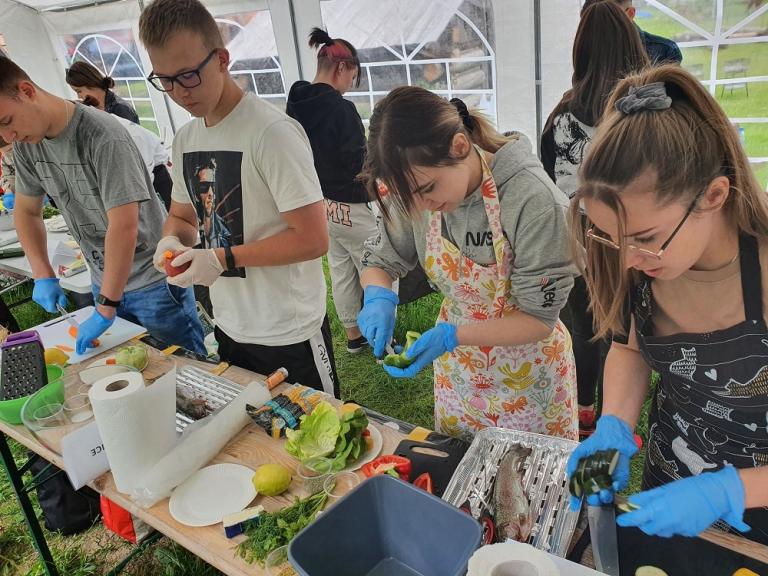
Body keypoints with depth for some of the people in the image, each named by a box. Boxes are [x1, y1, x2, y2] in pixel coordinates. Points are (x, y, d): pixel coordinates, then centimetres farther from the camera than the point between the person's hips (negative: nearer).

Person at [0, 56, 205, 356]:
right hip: (105, 281, 7)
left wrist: (105, 309, -25)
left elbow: (124, 225, -28)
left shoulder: (103, 136, -24)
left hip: (154, 282, -7)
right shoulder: (25, 144, 0)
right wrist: (43, 275, 0)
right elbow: (26, 211, 12)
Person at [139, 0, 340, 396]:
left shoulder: (271, 132, -19)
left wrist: (223, 258, -21)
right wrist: (172, 241, -6)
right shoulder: (185, 139, 5)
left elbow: (313, 239, -22)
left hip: (289, 334, -7)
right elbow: (181, 216, 17)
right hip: (229, 329, 7)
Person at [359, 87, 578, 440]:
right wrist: (378, 297, -23)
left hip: (528, 374, -4)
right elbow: (379, 258, -1)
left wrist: (451, 336, -34)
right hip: (457, 368, 5)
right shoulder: (415, 190, -16)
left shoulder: (533, 200, -31)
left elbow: (539, 318, -23)